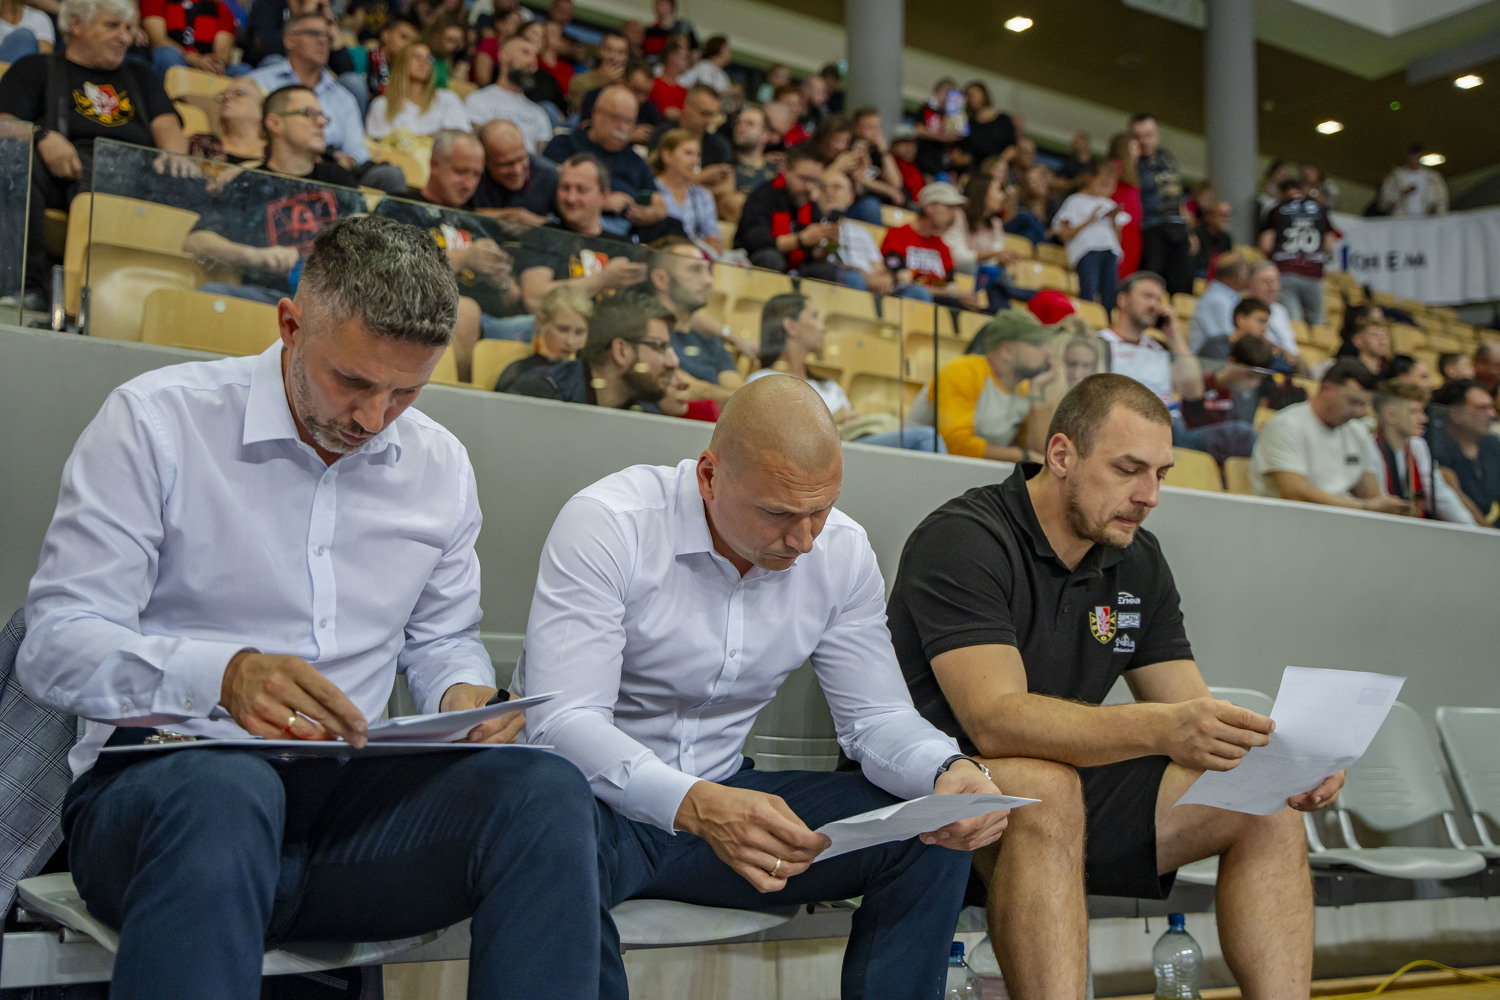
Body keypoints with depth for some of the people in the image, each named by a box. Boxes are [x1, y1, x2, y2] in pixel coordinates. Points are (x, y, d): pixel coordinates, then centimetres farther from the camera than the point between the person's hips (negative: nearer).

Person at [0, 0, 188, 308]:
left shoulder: (140, 78, 36)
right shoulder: (36, 69, 26)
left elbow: (168, 128, 19)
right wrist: (42, 136, -14)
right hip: (60, 166, 0)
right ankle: (31, 285, -35)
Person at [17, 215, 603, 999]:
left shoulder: (440, 465, 12)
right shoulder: (154, 422, -4)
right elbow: (52, 647, -8)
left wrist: (466, 696, -3)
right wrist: (224, 675, -27)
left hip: (348, 792, 4)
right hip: (156, 780, -4)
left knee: (547, 788, -26)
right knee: (226, 794, -42)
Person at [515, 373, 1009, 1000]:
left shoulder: (842, 553, -2)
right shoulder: (606, 524, -19)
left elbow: (875, 717, 2)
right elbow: (559, 720, -26)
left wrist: (949, 771, -23)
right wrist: (694, 806, -43)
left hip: (721, 797, 5)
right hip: (600, 800, -4)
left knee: (932, 832, -13)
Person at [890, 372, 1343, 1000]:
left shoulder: (1139, 561, 7)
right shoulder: (961, 541, -17)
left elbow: (1191, 716, 5)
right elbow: (995, 719, -29)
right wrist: (1161, 729, -42)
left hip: (1077, 790, 7)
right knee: (1046, 787, -38)